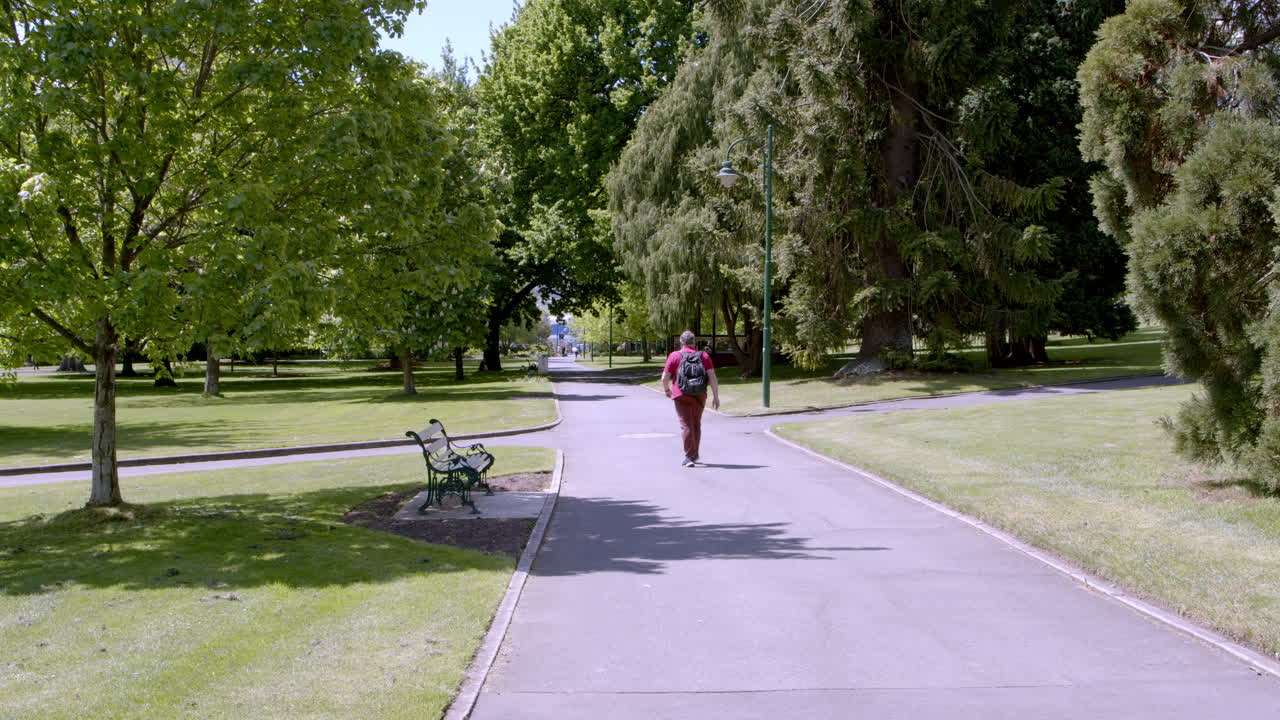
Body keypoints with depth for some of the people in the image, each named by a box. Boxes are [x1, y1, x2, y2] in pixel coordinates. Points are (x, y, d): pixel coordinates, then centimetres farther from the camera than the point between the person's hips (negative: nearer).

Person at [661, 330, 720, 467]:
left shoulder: (674, 356, -1)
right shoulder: (703, 356, 6)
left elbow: (665, 377, -3)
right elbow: (712, 376, -3)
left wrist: (666, 390, 16)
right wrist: (716, 396, 0)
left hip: (681, 395, -3)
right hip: (699, 396, 3)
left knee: (686, 425, -3)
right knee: (696, 424, 19)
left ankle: (689, 457, -11)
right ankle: (694, 455, 30)